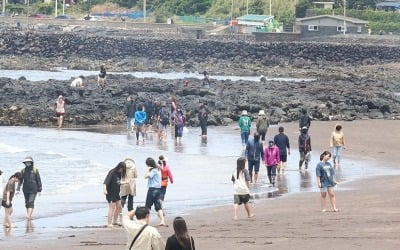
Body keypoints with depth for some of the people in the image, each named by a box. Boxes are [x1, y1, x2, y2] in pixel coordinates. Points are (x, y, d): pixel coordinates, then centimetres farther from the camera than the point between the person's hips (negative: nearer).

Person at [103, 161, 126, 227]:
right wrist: (104, 189, -38)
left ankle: (114, 221, 27)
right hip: (110, 193, -9)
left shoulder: (119, 173, 8)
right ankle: (109, 224, -3)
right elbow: (106, 181, -24)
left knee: (119, 207, 14)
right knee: (112, 208, -8)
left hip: (116, 193, 9)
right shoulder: (112, 172, -15)